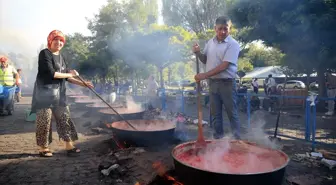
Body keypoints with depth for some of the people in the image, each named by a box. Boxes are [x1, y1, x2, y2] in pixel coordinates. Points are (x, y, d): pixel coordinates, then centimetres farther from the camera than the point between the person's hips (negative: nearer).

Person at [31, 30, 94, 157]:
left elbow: (67, 77, 14)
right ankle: (43, 148, 14)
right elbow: (50, 73, -19)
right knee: (45, 121, 0)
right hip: (45, 93, -7)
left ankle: (69, 146, 12)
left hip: (59, 94, 7)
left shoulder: (60, 57, 14)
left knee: (64, 118, 6)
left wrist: (83, 84, 6)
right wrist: (69, 74, -11)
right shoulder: (45, 54, -8)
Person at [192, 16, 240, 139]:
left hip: (227, 83, -5)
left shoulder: (233, 44, -11)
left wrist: (204, 75, -24)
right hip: (213, 82, 5)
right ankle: (218, 136, 26)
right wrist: (198, 53, -3)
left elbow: (224, 66, -20)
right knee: (215, 113, 12)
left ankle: (237, 138, 17)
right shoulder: (210, 42, 8)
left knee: (232, 113, 4)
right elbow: (206, 60, 18)